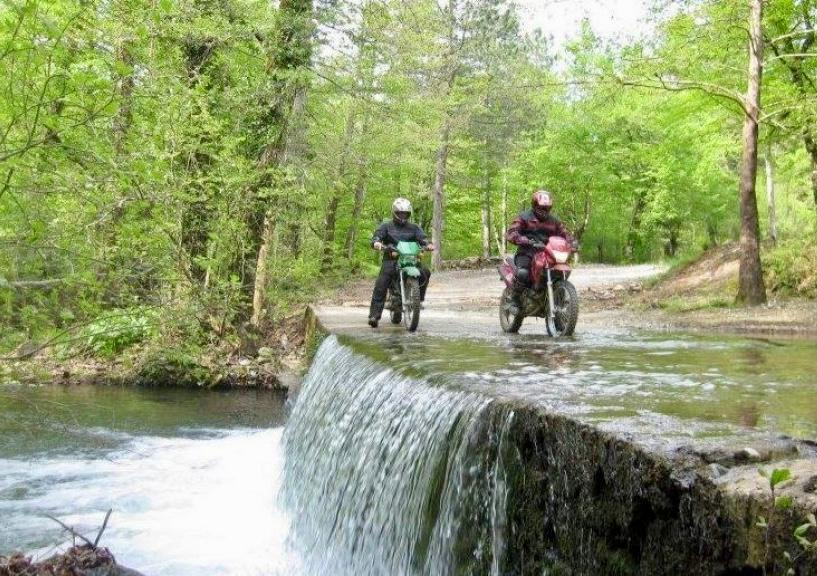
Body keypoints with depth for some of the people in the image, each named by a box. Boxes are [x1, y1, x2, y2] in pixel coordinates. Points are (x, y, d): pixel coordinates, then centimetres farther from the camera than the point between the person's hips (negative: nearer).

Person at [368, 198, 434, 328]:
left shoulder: (414, 227, 17)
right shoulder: (386, 226, 12)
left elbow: (422, 238, 4)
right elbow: (377, 236, -3)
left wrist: (428, 244, -20)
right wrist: (376, 243, -29)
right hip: (391, 260, -2)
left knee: (425, 272, -23)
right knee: (380, 287, -18)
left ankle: (418, 299, -6)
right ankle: (374, 315, -19)